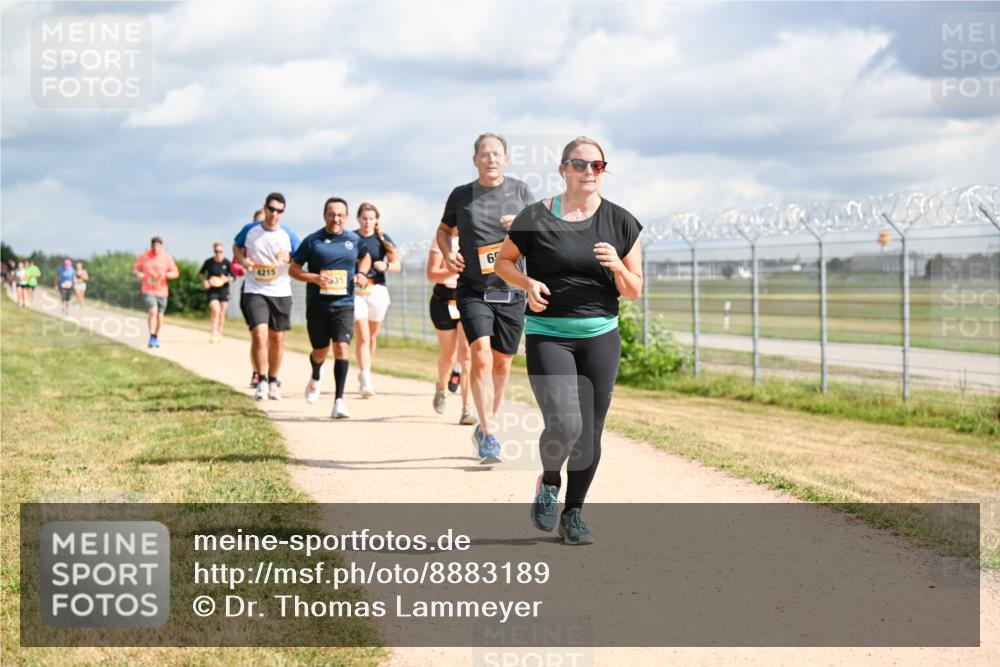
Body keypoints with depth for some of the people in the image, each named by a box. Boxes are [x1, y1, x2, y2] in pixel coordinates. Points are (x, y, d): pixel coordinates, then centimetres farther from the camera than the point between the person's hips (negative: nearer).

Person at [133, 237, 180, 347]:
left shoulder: (167, 258, -1)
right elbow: (135, 267, 12)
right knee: (153, 311, -21)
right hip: (148, 290, -2)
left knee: (160, 315, 10)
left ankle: (156, 337, 31)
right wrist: (138, 274, -11)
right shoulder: (144, 257, -2)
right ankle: (152, 338, -16)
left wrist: (166, 274, -19)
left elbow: (175, 273, 1)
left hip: (161, 290, 2)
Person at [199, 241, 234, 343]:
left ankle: (219, 335, 25)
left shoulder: (226, 263, -6)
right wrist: (204, 281, -6)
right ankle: (214, 335, -17)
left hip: (223, 290, 2)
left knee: (221, 314, 9)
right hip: (212, 291, -2)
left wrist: (227, 279, -20)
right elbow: (201, 273, 11)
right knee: (216, 311, -18)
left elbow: (232, 277, 1)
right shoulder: (209, 262, -6)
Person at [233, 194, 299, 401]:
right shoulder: (250, 230, 0)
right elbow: (236, 246, 17)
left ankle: (273, 382, 25)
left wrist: (289, 259, -18)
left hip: (281, 293, 1)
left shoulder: (288, 235, -1)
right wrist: (242, 260, -4)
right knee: (259, 335, -17)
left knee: (277, 338, 9)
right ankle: (262, 380, -6)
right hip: (255, 291, -1)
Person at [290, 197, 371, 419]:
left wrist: (361, 273, 4)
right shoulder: (312, 241, -3)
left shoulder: (354, 240, 5)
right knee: (320, 352, 11)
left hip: (344, 305, 0)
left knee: (342, 347, -17)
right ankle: (316, 378, 48)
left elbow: (365, 258, 25)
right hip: (317, 306, 0)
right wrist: (314, 278, -16)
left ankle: (339, 401, -16)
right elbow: (293, 269, 2)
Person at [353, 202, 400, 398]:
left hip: (378, 291, 2)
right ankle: (366, 381, -20)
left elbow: (397, 265, 5)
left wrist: (386, 265, -16)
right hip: (355, 292, -2)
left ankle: (365, 373, 28)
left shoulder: (383, 239, 6)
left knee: (372, 336, 11)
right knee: (362, 336, -13)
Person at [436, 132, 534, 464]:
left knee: (502, 364, 9)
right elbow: (444, 230, 18)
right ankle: (488, 438, -18)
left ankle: (485, 427, 29)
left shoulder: (520, 191, 6)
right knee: (481, 357, -18)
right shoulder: (461, 195, 4)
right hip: (473, 291, -2)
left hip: (511, 291, 2)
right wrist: (448, 253, -3)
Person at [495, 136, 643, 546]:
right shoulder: (536, 218, -2)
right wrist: (528, 283, -9)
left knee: (589, 432, 4)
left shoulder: (621, 223, 4)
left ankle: (574, 514, 21)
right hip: (547, 336, -3)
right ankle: (549, 482, 15)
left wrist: (618, 267, -14)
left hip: (601, 337, 3)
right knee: (564, 426, -17)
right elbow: (502, 262, 11)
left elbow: (634, 292, 7)